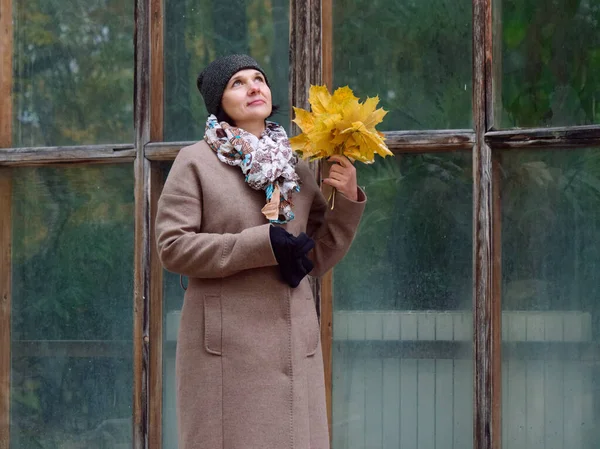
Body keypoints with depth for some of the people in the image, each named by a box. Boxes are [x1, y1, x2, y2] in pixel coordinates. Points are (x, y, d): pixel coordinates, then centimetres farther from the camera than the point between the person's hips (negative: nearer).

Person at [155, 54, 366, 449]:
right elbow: (172, 245, -9)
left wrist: (348, 200, -1)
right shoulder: (196, 161, 1)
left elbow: (318, 257, 14)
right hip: (226, 342, -4)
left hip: (294, 343, 4)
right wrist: (263, 244, -15)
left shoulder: (295, 166, 14)